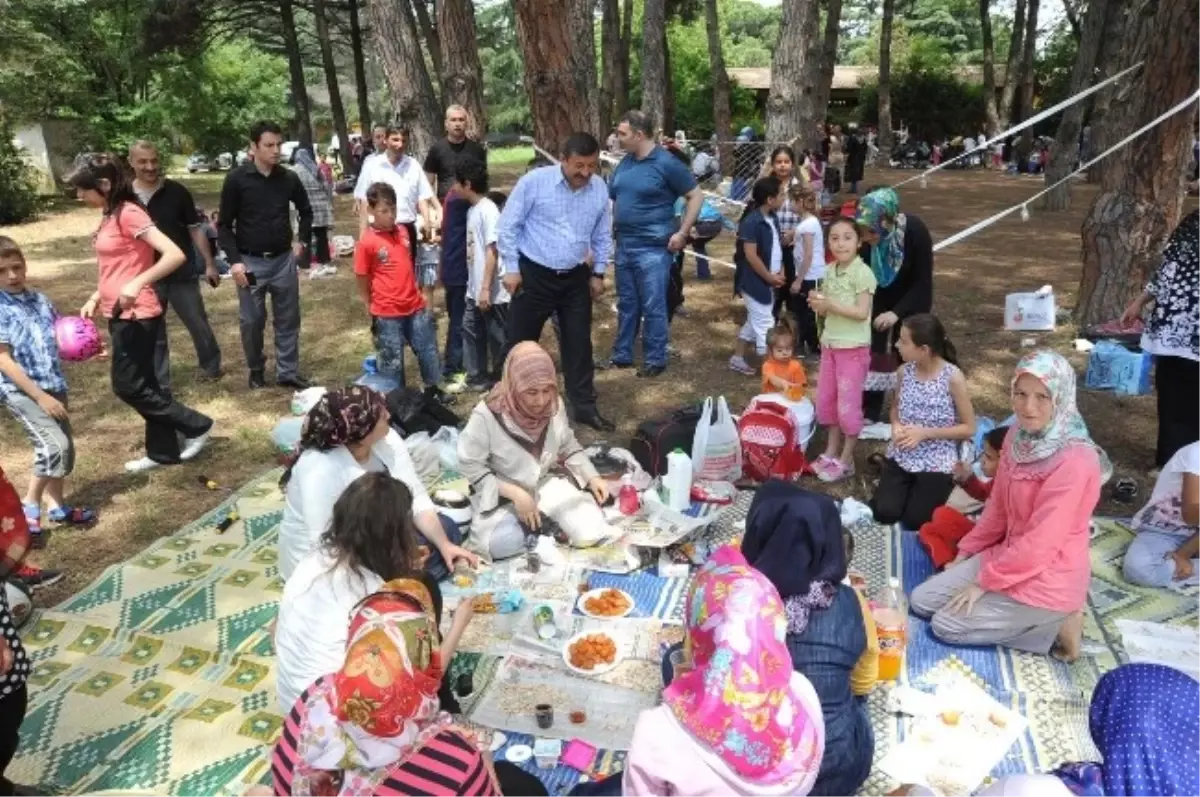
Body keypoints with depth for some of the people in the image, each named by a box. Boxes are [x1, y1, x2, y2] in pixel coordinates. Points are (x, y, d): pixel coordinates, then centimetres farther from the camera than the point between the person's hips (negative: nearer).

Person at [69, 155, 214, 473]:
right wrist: (96, 298, 11)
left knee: (127, 386, -2)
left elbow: (175, 255, -26)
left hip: (136, 315, -9)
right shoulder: (109, 216, 12)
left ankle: (196, 426, 10)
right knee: (142, 384, 14)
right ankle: (164, 450, 24)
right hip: (118, 314, 9)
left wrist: (137, 284, -32)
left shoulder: (130, 214, -16)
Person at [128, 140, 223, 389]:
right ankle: (159, 385, 20)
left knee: (199, 324, 10)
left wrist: (209, 264, -2)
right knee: (153, 334, 9)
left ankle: (211, 366, 33)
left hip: (182, 272, -1)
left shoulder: (176, 191, -5)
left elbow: (195, 229, 0)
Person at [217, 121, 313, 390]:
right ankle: (256, 370, 24)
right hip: (251, 261, -2)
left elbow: (306, 211, 20)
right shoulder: (236, 179, -8)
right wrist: (235, 260, -12)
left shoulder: (288, 178, 1)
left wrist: (302, 241, 11)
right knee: (251, 321, 5)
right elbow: (224, 224, -4)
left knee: (288, 320, 7)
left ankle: (288, 373, 18)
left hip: (284, 259, 3)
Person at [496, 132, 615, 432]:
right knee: (521, 342, 5)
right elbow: (508, 226, -8)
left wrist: (598, 273, 11)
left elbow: (602, 236, 11)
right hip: (534, 274, -3)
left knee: (579, 343, 10)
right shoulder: (534, 181, -14)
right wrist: (511, 268, -9)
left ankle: (585, 407, 22)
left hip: (575, 277, 4)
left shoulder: (600, 189, -2)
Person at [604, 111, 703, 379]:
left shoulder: (666, 163, -11)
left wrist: (682, 233, -12)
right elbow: (613, 198, 21)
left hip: (653, 248, -7)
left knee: (652, 307, 0)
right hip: (624, 245, 7)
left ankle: (655, 360, 11)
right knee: (626, 304, 15)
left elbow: (696, 196, -8)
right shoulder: (625, 162, 9)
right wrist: (613, 226, 7)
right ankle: (622, 355, 27)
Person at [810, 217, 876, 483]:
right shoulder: (830, 271, 6)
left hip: (853, 348, -7)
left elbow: (862, 312, -21)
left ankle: (846, 460, 13)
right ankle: (831, 451, 29)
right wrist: (817, 303, -10)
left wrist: (831, 304, -24)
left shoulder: (862, 272, -15)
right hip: (829, 344, 8)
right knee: (825, 400, 14)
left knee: (848, 404, 1)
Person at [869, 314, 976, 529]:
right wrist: (896, 426, -8)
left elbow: (969, 428, -9)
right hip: (901, 456, 3)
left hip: (936, 463, -3)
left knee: (914, 521, -5)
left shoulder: (953, 377, -16)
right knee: (884, 514, -11)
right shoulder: (904, 371, -3)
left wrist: (925, 433, -19)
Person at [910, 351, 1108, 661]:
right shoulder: (1019, 437, -1)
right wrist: (966, 551, 12)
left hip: (1048, 578, -8)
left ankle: (1054, 625, 1)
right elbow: (997, 508, 10)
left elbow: (1040, 543, -24)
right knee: (922, 601, 6)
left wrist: (985, 581, -15)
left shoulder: (1075, 461, -26)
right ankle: (1045, 619, 11)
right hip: (1009, 555, 8)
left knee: (946, 625, -8)